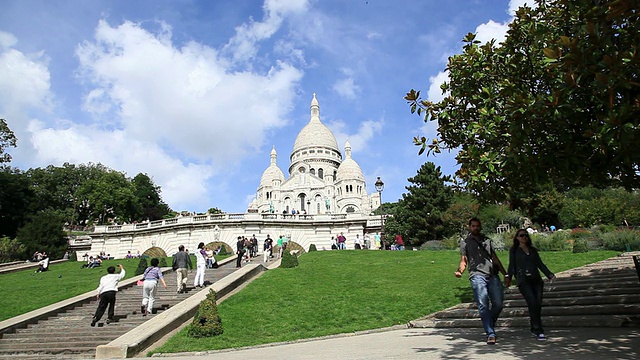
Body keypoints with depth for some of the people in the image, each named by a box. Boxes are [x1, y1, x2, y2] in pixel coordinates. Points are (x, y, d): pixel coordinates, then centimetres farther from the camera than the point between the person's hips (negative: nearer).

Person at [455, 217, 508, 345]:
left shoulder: (487, 240, 25)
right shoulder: (465, 243, 15)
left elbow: (495, 258, 25)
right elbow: (463, 261, 8)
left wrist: (505, 274, 18)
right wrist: (460, 271, -13)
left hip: (492, 275, 4)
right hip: (477, 275, -3)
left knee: (498, 304, -4)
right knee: (483, 305, -11)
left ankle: (489, 325, 20)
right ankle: (490, 334, -8)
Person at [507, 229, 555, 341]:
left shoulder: (533, 250, 21)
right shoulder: (514, 250, 11)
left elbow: (540, 264, 17)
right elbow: (512, 265, 6)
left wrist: (549, 274, 3)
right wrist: (508, 277, -6)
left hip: (536, 279, 4)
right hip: (523, 280, -4)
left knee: (538, 304, -5)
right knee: (533, 303, -16)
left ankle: (534, 328, 10)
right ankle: (539, 331, -15)